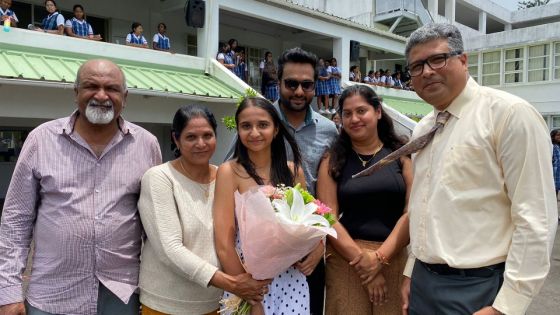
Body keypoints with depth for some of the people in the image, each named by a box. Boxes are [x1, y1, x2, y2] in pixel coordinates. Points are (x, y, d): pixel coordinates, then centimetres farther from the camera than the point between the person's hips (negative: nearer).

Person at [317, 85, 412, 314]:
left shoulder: (402, 154, 3)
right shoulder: (332, 160, 3)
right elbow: (329, 218, -3)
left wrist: (380, 257, -12)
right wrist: (363, 260, -11)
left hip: (395, 257, 0)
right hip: (346, 260, 0)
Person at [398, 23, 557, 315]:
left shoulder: (510, 113, -12)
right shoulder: (422, 128, 9)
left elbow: (536, 219, -16)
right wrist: (412, 271, 15)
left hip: (476, 289, -7)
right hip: (423, 282, 7)